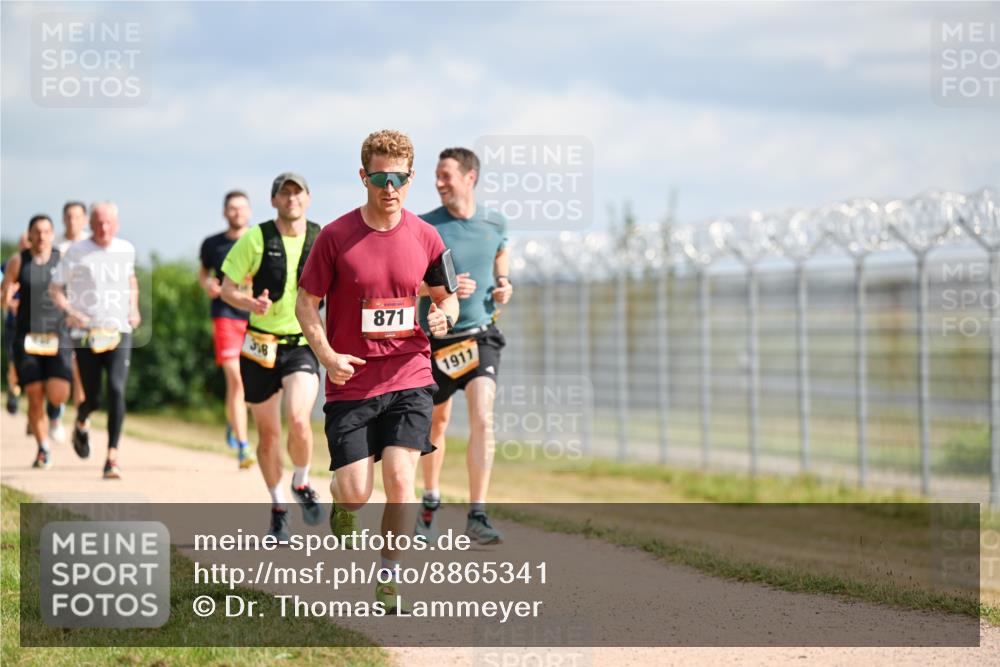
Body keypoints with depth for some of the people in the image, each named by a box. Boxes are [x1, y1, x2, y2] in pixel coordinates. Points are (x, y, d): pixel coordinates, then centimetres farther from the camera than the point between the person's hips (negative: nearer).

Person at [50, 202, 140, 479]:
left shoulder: (126, 250, 7)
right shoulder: (75, 252, -3)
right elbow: (55, 288, 3)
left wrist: (134, 308, 11)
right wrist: (70, 312, -14)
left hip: (119, 331, 1)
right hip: (86, 333, -1)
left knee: (116, 390, -17)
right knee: (92, 398, 2)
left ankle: (112, 455, -13)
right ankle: (81, 423, 40)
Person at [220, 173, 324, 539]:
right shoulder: (255, 239, -4)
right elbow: (227, 288, -1)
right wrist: (251, 303, -21)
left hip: (304, 345, 0)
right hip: (261, 346, 0)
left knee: (298, 419, -22)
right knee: (268, 432, 7)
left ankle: (301, 483, 7)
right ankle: (278, 508, 26)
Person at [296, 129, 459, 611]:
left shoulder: (425, 238, 2)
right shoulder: (336, 237, -5)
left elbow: (447, 297, 15)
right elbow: (306, 303, 1)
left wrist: (443, 316, -9)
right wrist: (327, 355, -13)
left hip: (409, 378, 1)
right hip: (351, 382, -1)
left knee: (399, 477, -14)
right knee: (357, 493, -5)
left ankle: (390, 575, 2)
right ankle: (341, 500, 33)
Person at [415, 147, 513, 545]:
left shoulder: (495, 224, 4)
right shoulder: (425, 226, -6)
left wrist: (504, 288, -1)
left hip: (481, 337, 1)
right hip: (436, 339, -1)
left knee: (482, 419, -17)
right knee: (436, 422, 13)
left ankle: (477, 515, -17)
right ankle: (431, 501, 37)